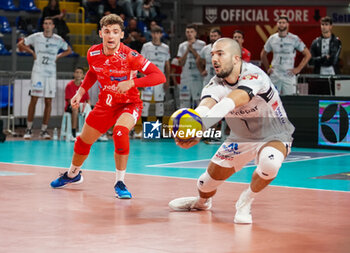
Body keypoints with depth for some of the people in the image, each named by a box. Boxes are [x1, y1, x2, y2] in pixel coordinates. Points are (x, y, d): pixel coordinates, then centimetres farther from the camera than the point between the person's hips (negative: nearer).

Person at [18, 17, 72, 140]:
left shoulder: (58, 40, 6)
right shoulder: (36, 37, 1)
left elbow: (68, 50, 21)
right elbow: (20, 45, 9)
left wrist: (58, 56, 6)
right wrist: (32, 52, -1)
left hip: (51, 74, 2)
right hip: (38, 72, -2)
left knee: (48, 102, 1)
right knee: (34, 100, -5)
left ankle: (44, 130, 9)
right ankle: (29, 129, 3)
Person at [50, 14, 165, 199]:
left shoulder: (129, 56, -27)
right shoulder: (93, 54, -12)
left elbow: (159, 76, -29)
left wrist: (131, 82, -39)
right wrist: (81, 92, 2)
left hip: (129, 104, -5)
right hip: (105, 104, 5)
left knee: (120, 132, -34)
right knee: (83, 140, 14)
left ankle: (120, 182, -18)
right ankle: (72, 174, 46)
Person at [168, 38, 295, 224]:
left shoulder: (253, 76, -32)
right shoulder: (216, 84, -15)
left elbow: (229, 103, -50)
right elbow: (204, 106, -37)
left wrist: (199, 127, -67)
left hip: (273, 136, -5)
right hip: (241, 138, 5)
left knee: (269, 163, -38)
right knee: (208, 182, 6)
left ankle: (245, 202, -8)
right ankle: (202, 202, 45)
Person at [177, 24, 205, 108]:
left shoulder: (202, 44, 4)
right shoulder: (182, 46, 12)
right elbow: (181, 63, 3)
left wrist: (192, 49, -10)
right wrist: (187, 50, -7)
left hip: (198, 77, -2)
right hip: (185, 77, 2)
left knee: (200, 101, -5)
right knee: (184, 101, 1)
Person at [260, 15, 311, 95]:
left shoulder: (294, 39, -1)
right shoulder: (272, 39, 8)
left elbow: (307, 54, 2)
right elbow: (263, 54, 23)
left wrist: (298, 69, -4)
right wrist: (267, 68, 13)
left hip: (289, 76, -2)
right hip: (274, 76, 3)